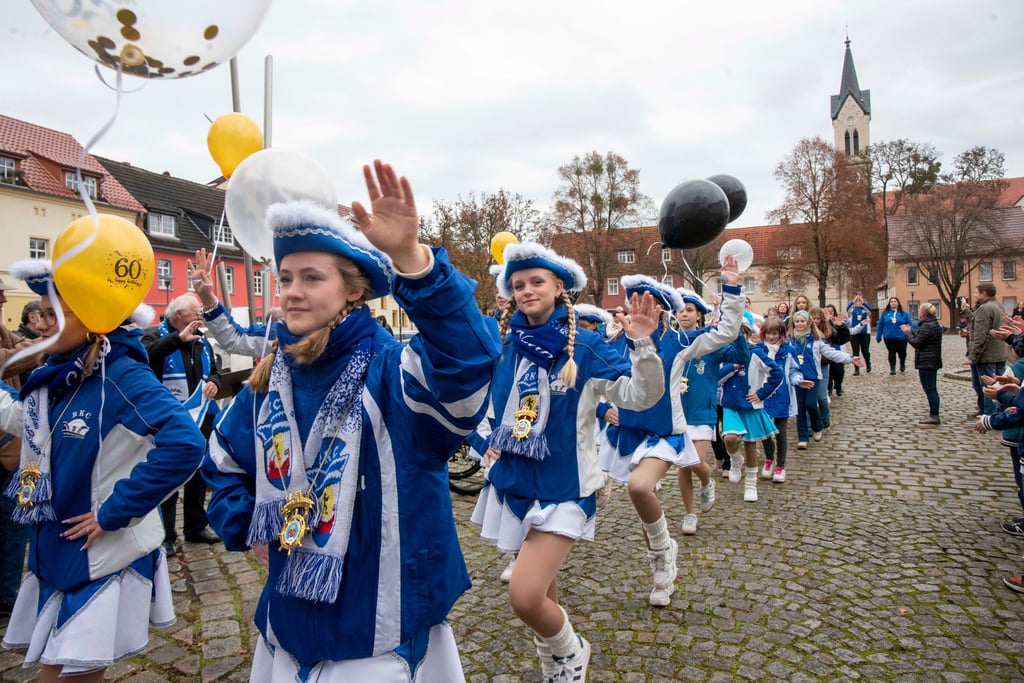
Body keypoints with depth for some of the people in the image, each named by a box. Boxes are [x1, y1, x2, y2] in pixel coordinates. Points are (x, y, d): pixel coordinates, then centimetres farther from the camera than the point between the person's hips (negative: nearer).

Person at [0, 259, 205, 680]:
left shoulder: (123, 377, -22)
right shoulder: (53, 377, 2)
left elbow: (184, 444, -34)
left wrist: (114, 511, -26)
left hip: (104, 559, -7)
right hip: (56, 552, 7)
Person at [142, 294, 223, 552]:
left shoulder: (201, 341, 12)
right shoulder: (156, 335, -8)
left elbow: (214, 370, 22)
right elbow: (146, 355, -30)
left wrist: (214, 382, 0)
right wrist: (179, 338, -36)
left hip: (201, 420, 7)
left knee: (198, 476, 15)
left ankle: (196, 528, 29)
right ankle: (164, 535, 14)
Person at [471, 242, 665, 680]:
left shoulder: (584, 345, -10)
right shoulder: (505, 346, 1)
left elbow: (641, 396, -17)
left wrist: (642, 345, -31)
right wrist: (485, 440, 7)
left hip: (562, 484, -4)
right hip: (512, 479, 5)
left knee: (525, 596, -14)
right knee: (540, 589, 18)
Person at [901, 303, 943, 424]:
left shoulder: (927, 326, -20)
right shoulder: (934, 324, 14)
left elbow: (916, 342, -18)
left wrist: (908, 333, -4)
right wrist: (911, 331, 14)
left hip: (926, 363, -11)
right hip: (933, 361, 11)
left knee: (929, 389, -6)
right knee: (932, 389, 15)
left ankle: (934, 415, -3)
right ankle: (933, 414, 22)